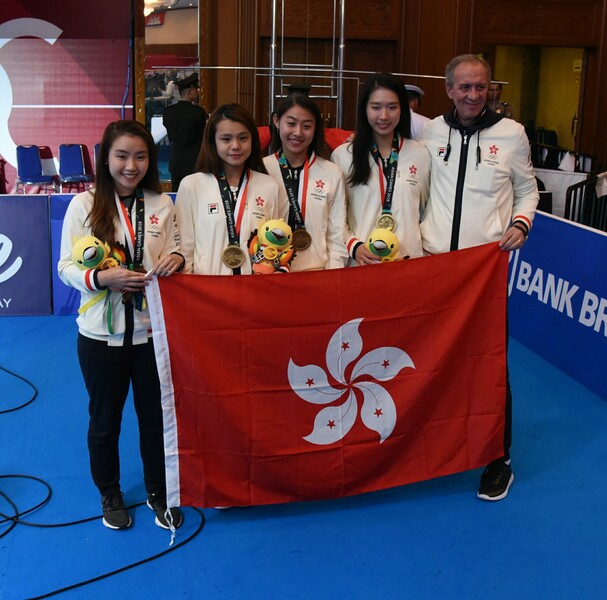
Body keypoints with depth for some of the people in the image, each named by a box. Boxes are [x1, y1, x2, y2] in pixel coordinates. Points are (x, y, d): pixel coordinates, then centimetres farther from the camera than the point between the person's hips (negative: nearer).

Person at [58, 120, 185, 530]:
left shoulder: (162, 204, 0)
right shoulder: (84, 204, -6)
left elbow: (177, 255, 7)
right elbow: (66, 267, -5)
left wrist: (176, 260, -17)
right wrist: (101, 278, -24)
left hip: (153, 329, 1)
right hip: (101, 333, -1)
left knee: (156, 416, 13)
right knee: (104, 419, 16)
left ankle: (159, 493, 35)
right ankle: (110, 494, 38)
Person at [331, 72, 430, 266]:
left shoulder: (420, 154, 4)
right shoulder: (343, 155, -1)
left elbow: (425, 212, 10)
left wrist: (422, 258, 4)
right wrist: (353, 246, -13)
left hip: (408, 261, 2)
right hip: (360, 263, -1)